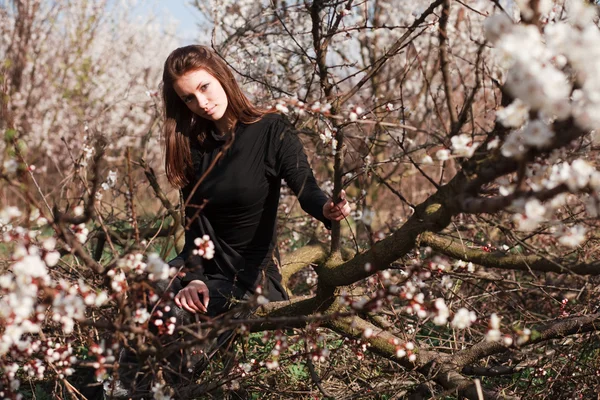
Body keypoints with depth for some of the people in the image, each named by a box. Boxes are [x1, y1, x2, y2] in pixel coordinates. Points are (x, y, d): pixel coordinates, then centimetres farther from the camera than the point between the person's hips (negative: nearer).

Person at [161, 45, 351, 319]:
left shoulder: (271, 131, -10)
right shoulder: (192, 143, 2)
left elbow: (306, 189, -23)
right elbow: (194, 220, -3)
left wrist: (327, 209, -47)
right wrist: (193, 278, -19)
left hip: (253, 274, -5)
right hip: (206, 263, 5)